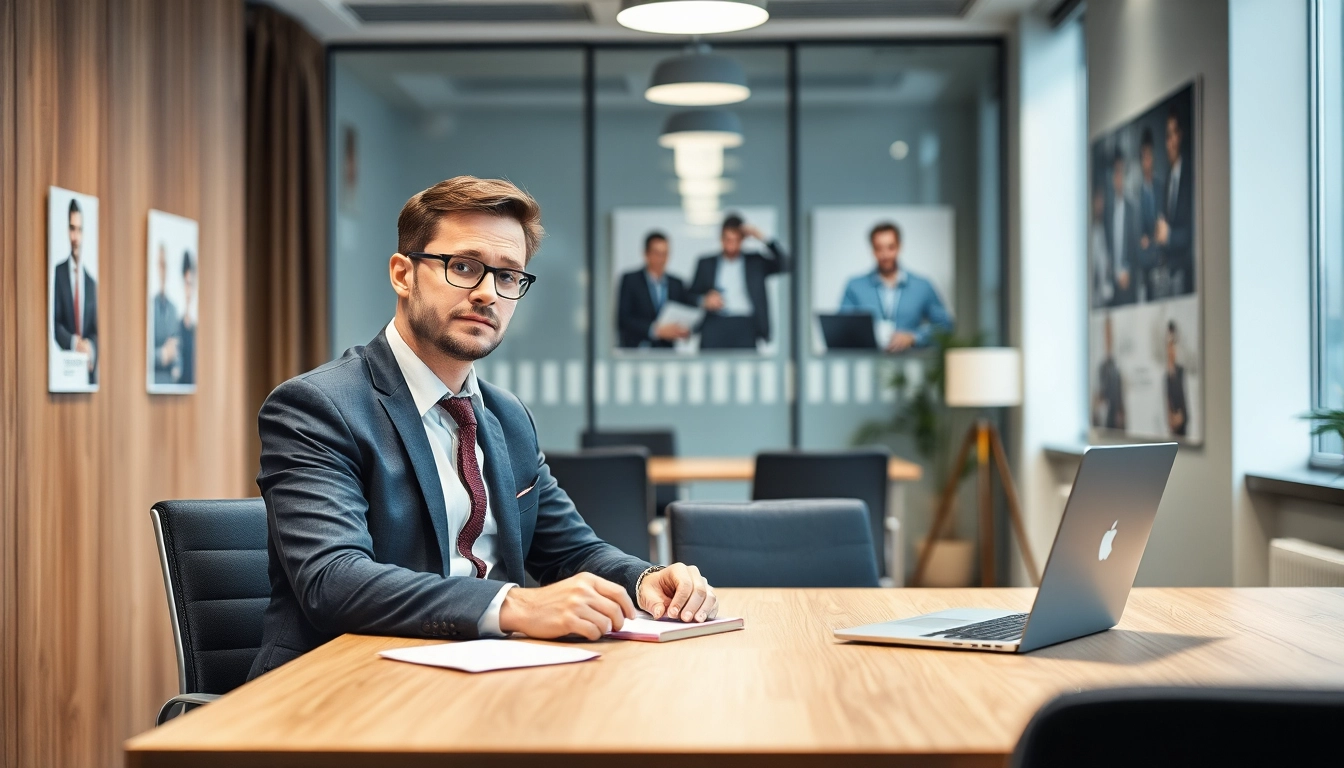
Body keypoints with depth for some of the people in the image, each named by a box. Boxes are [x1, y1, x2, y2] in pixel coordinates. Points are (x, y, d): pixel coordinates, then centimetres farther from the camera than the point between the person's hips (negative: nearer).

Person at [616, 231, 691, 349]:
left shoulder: (677, 284, 14)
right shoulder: (630, 280, 3)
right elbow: (622, 320, -6)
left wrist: (686, 330, -8)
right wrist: (656, 331, -17)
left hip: (667, 353, 4)